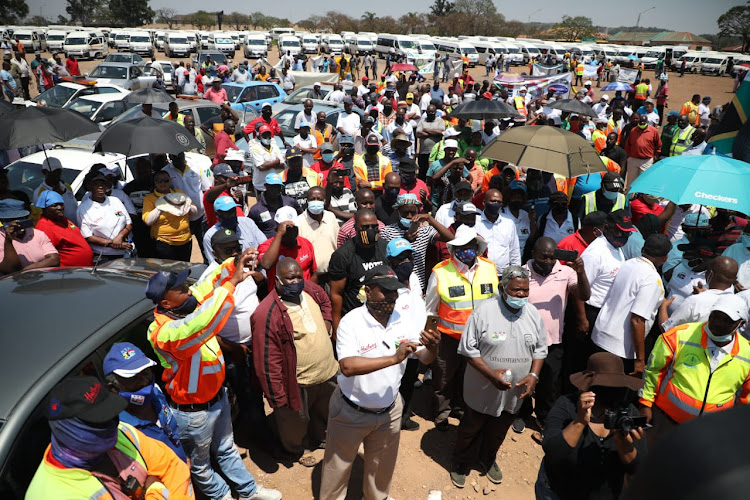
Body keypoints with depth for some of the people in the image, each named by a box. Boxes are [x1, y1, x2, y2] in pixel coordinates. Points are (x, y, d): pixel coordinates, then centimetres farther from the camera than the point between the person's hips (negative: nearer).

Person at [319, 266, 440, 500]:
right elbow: (347, 366, -36)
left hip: (389, 409, 4)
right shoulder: (351, 322, -24)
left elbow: (425, 358, -10)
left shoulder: (405, 316, -12)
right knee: (338, 465, 20)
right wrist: (393, 358, -41)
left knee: (382, 466, 27)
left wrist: (432, 348, -33)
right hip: (351, 411, -4)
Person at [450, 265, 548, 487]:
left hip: (515, 392, 4)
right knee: (471, 429, 16)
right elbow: (468, 349, -17)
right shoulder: (484, 311, -20)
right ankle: (460, 463, 40)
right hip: (483, 390, -4)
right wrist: (491, 374, -26)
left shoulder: (533, 313, -5)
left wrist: (533, 375, -10)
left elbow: (540, 349, 5)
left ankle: (488, 459, 52)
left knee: (499, 431, 25)